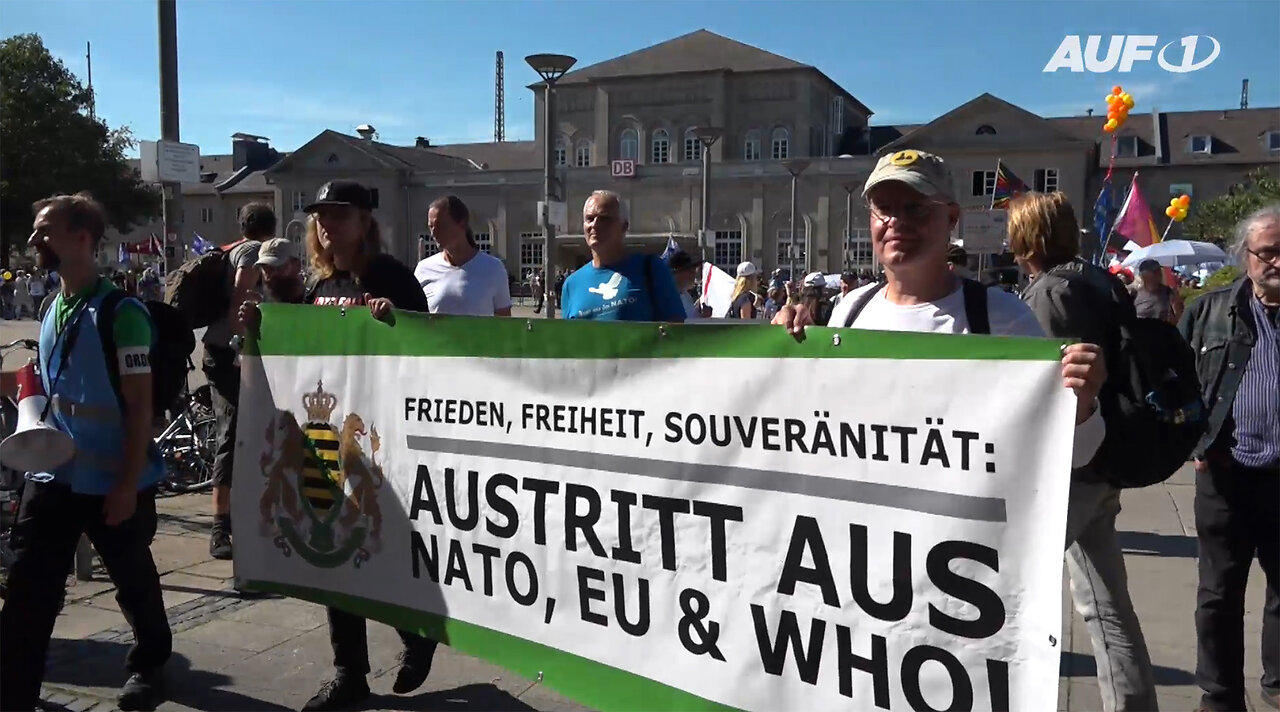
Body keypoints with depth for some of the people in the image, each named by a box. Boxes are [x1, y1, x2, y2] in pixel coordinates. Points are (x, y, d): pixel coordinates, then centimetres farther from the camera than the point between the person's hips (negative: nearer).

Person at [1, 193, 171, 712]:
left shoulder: (120, 312, -15)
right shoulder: (54, 309, 8)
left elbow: (139, 406, -16)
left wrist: (128, 484, -18)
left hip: (113, 479, -6)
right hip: (54, 474, 6)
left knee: (132, 579, 13)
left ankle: (149, 661, 36)